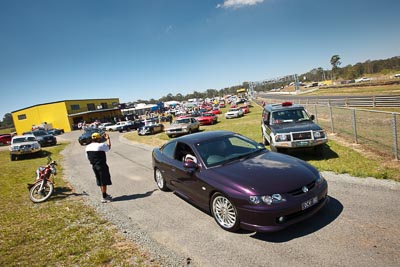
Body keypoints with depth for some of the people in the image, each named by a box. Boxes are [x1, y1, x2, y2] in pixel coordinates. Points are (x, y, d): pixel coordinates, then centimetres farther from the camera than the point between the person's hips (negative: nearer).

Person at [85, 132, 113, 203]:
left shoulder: (87, 147, 5)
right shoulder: (101, 145, -17)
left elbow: (88, 157, 12)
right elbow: (109, 146, 1)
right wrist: (108, 139, 14)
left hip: (94, 166, 8)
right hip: (101, 166, -8)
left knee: (100, 181, 18)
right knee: (104, 182, 2)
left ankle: (105, 195, 32)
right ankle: (104, 198, 6)